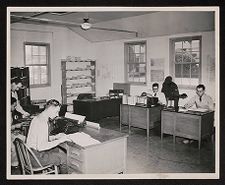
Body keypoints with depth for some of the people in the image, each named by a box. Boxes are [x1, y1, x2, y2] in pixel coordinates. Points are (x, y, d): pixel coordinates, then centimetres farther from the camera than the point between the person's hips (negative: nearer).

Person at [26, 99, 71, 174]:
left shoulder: (39, 117, 7)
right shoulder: (42, 122, -25)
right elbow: (40, 147, -29)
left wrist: (55, 137, 6)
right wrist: (60, 140, -22)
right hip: (37, 157, -10)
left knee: (61, 151, 15)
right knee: (64, 158, -3)